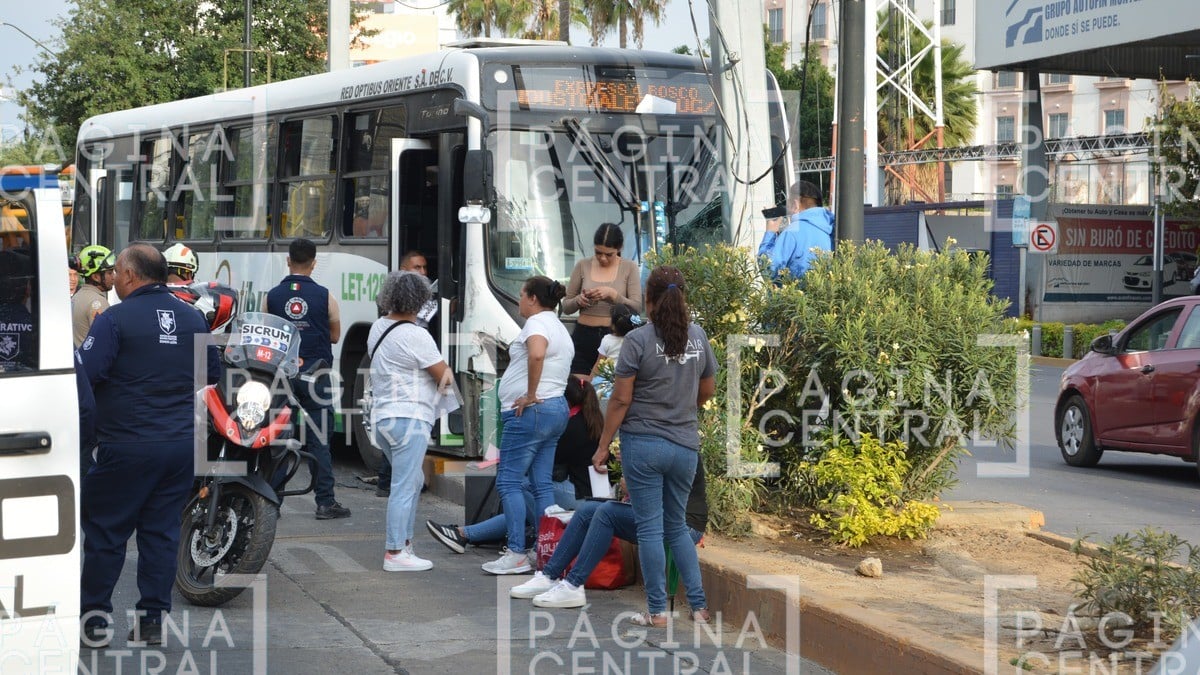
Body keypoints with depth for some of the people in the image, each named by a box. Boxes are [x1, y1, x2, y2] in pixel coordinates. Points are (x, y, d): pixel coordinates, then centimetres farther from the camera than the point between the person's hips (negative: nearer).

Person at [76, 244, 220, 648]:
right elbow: (213, 373, 17)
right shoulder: (193, 318, 7)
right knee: (162, 528, 10)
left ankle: (93, 618, 8)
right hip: (182, 444, 5)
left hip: (128, 445, -5)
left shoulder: (115, 320, -11)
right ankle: (153, 618, 12)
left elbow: (84, 375, -17)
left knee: (105, 529, 5)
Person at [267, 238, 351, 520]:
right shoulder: (324, 296, -3)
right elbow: (335, 335, 7)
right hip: (315, 374, -1)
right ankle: (325, 502, 0)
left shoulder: (272, 296, 0)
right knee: (319, 440, 1)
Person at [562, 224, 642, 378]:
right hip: (584, 337, 1)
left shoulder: (629, 268, 1)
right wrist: (578, 300, -13)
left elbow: (637, 307, -6)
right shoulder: (583, 266, 5)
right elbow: (566, 307, 9)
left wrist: (612, 294, -20)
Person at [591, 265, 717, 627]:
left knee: (650, 528, 2)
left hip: (644, 444, -5)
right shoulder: (698, 336, 4)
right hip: (686, 445, 5)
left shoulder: (639, 340, -11)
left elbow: (621, 400, -11)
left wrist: (603, 447, -3)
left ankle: (657, 611, 5)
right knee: (677, 526, 16)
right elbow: (707, 391, 15)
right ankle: (699, 605, 12)